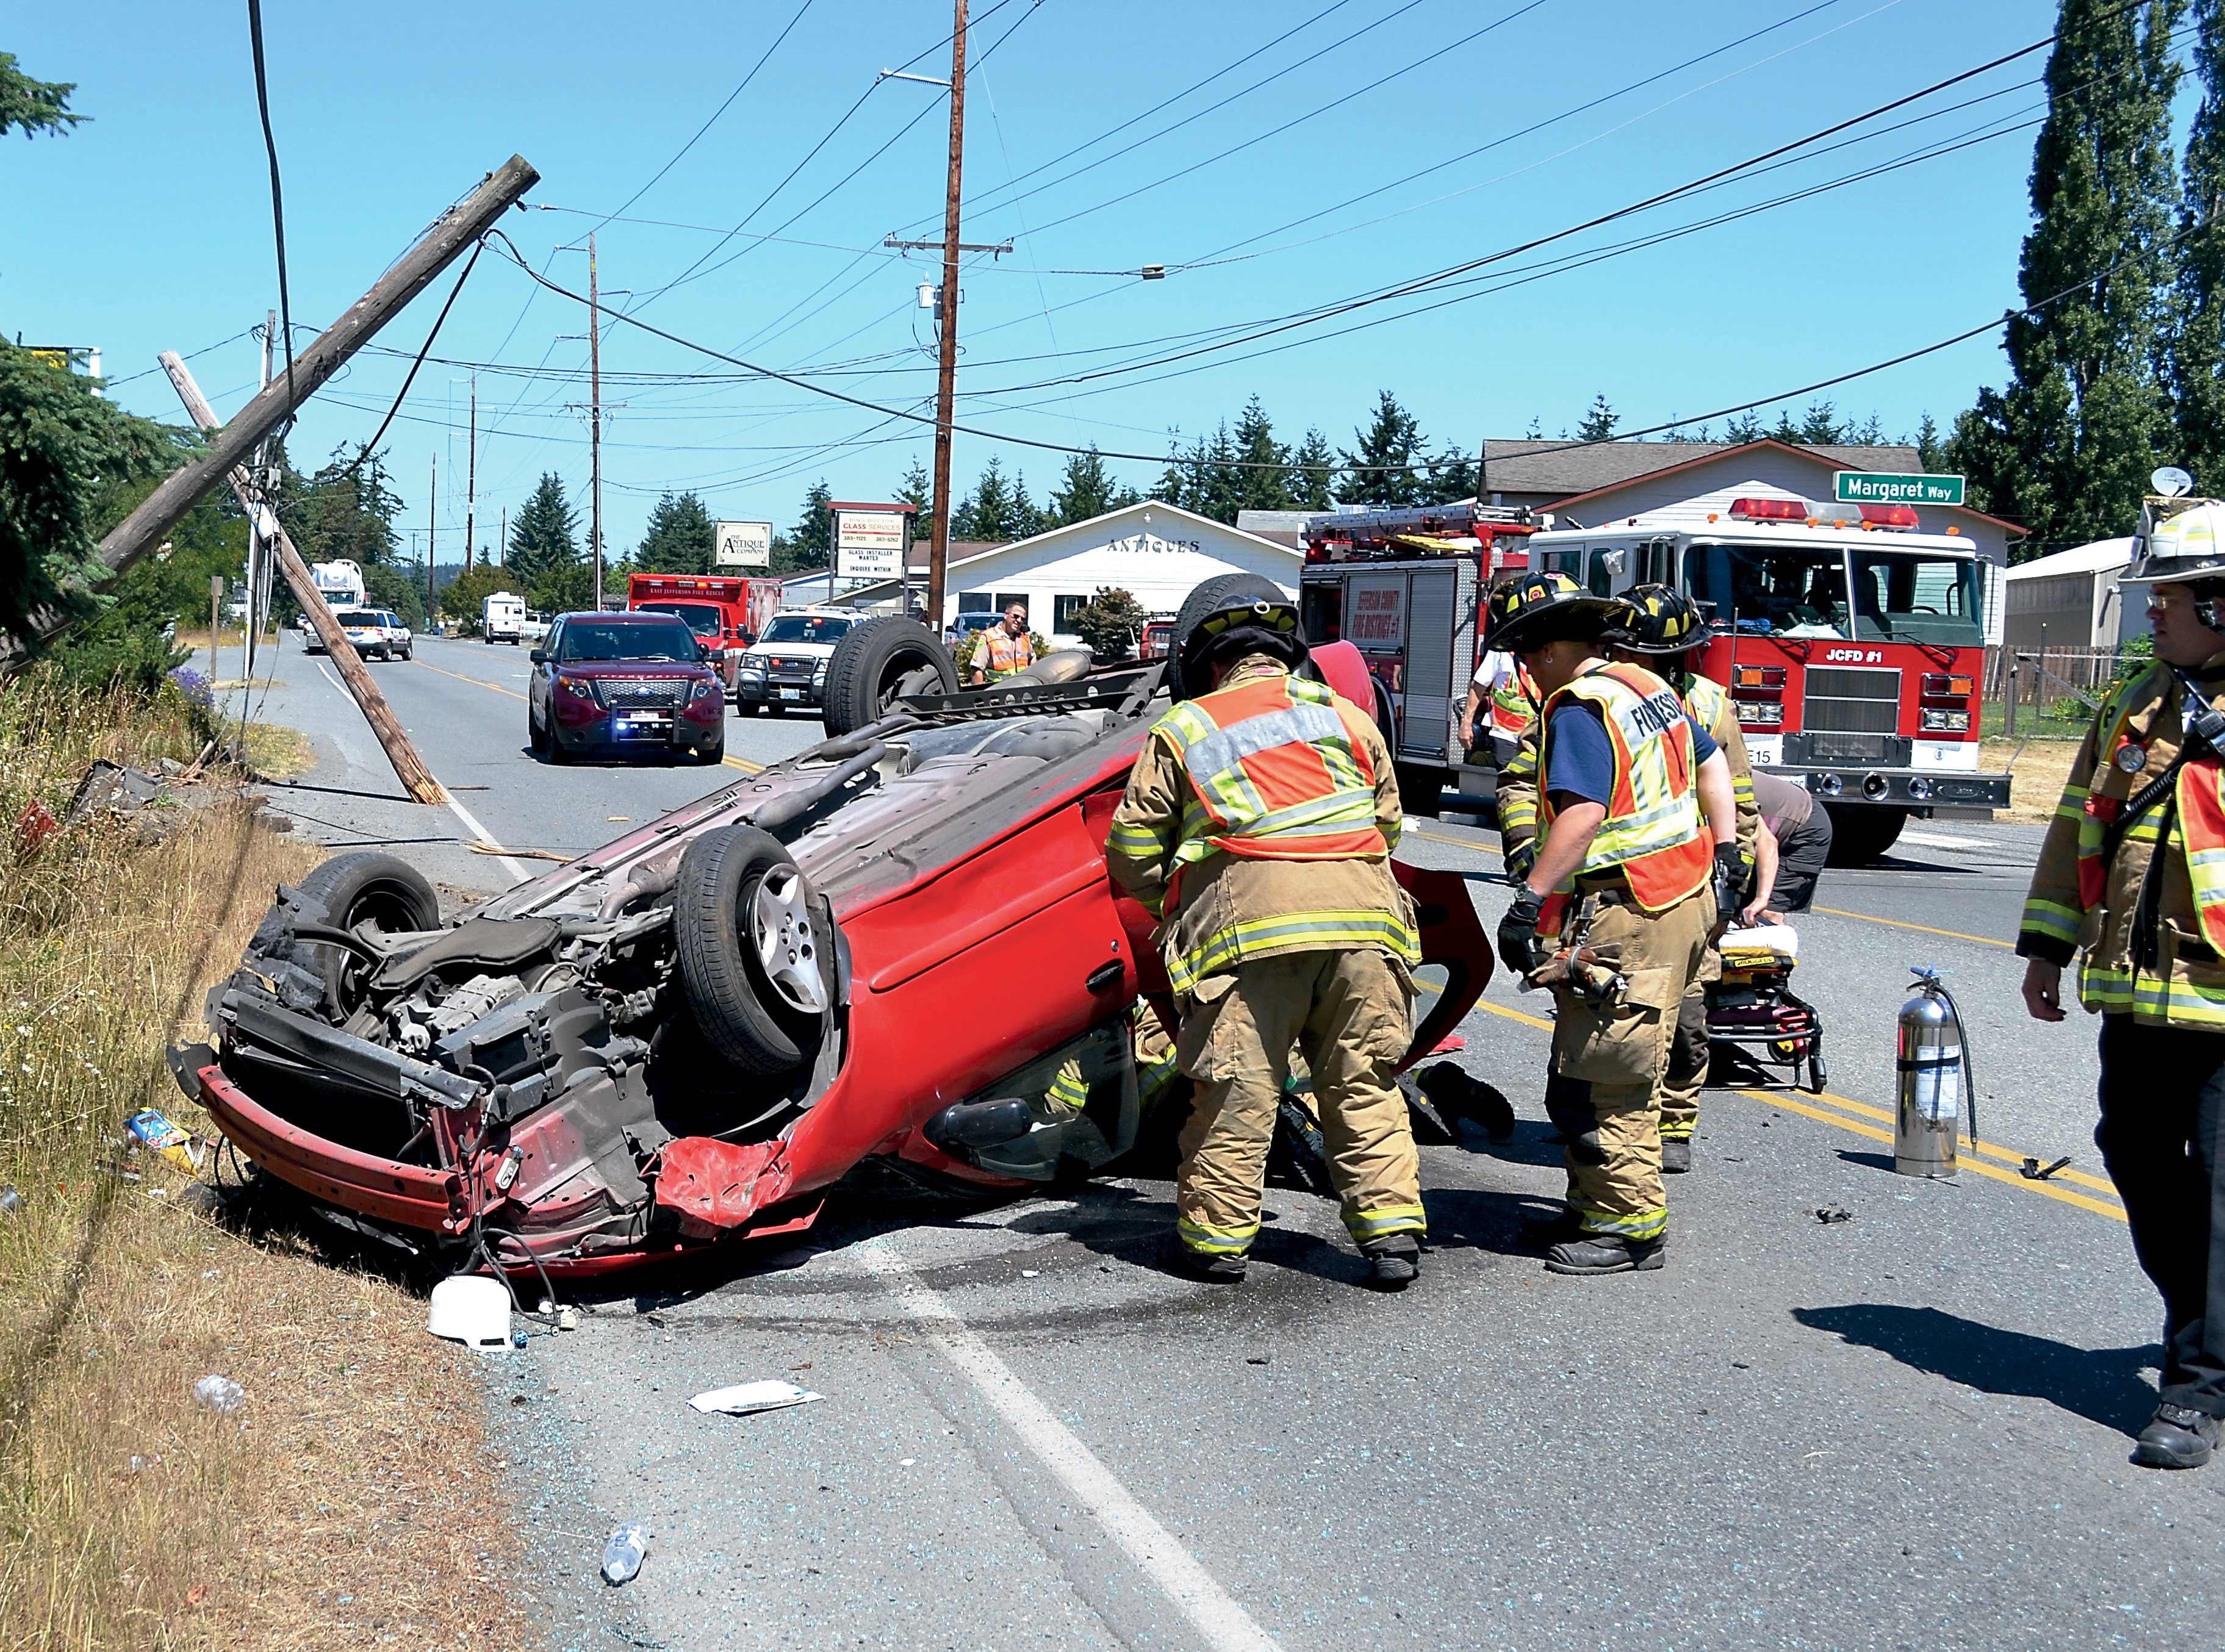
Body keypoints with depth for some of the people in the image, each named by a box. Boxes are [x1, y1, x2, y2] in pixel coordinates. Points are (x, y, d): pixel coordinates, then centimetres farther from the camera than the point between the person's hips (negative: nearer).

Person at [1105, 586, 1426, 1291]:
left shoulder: (1184, 727, 14)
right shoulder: (1347, 716, 22)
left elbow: (1132, 848, 13)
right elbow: (1388, 821, 27)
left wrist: (1171, 907, 29)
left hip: (1250, 916, -3)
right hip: (1361, 914, 3)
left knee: (1236, 1085, 4)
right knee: (1363, 1083, 10)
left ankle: (1215, 1237, 10)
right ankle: (1392, 1233, 9)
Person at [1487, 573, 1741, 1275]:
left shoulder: (1579, 709, -15)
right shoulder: (1648, 686, 16)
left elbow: (1583, 811, -27)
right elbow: (1710, 760, 26)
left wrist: (1530, 900, -28)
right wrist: (1726, 850, 27)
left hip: (1627, 912, -10)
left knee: (1599, 1078, -5)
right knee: (1606, 1071, 16)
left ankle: (1631, 1226, 0)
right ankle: (1596, 1207, 24)